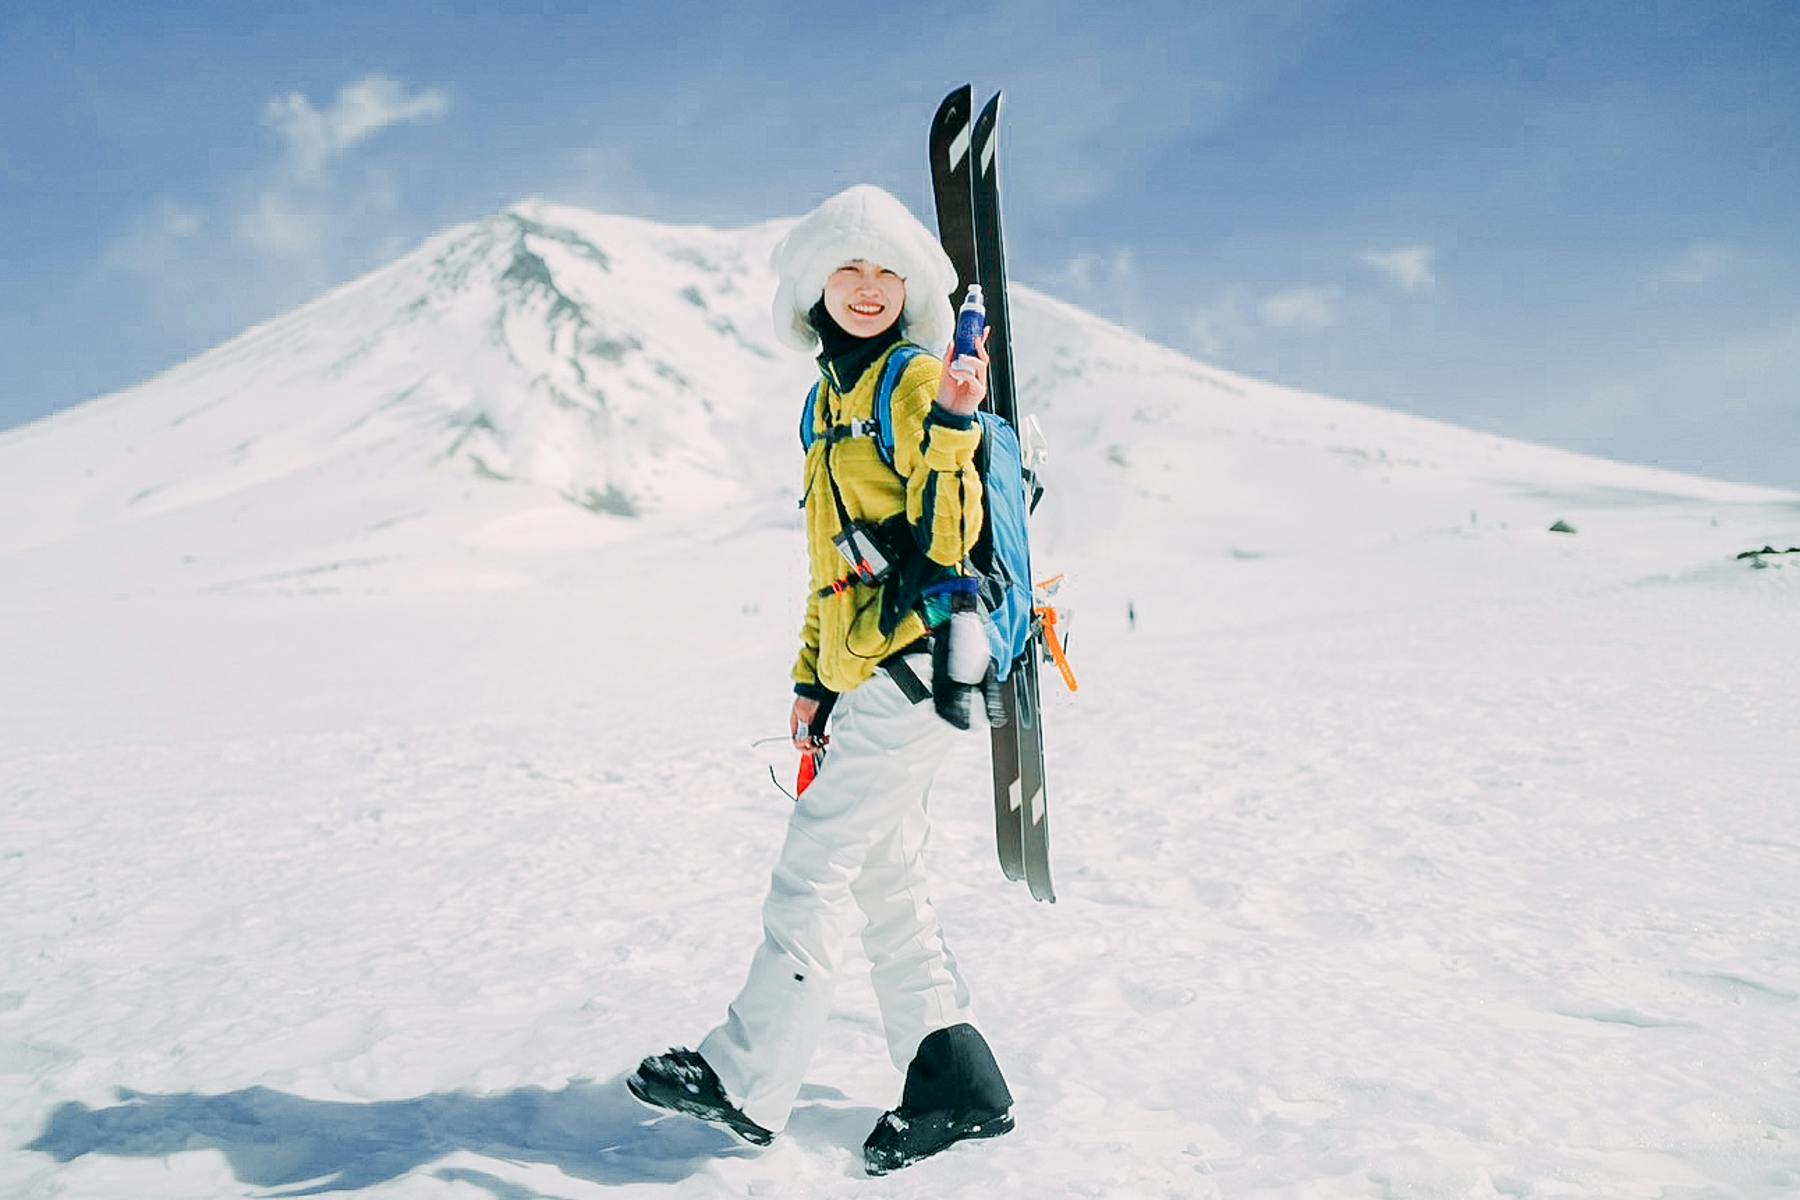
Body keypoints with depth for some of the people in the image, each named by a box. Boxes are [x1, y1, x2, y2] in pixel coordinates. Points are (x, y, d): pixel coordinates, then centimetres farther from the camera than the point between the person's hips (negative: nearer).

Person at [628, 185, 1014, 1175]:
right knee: (882, 879, 12)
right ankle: (955, 1083, 20)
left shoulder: (920, 382, -8)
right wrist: (814, 679, 21)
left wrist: (951, 429, -30)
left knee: (813, 869, -4)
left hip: (918, 664, -9)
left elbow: (945, 544, -19)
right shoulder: (831, 399, 18)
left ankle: (744, 1081, 7)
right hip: (870, 675, 9)